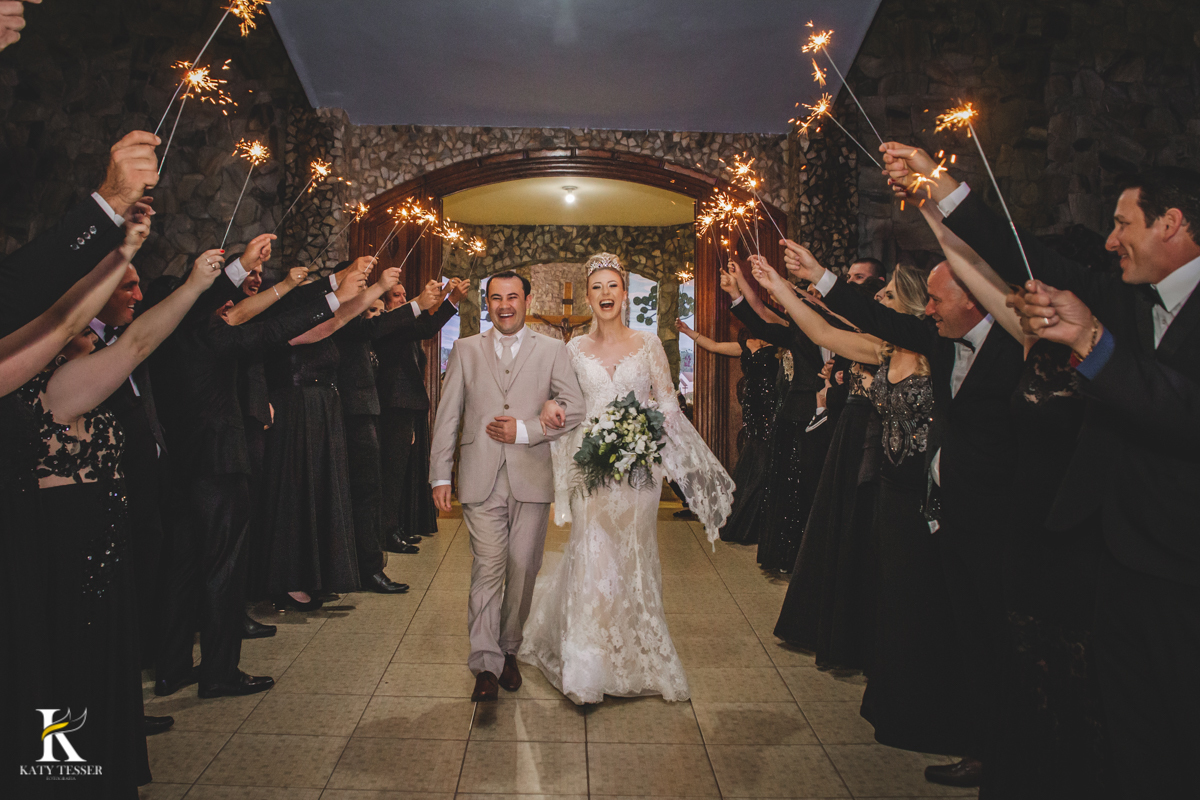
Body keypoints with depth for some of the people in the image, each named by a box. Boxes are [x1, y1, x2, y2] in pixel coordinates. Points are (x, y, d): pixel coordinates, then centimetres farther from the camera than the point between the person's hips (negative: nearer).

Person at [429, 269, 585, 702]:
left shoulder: (552, 350, 8)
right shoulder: (466, 350, 11)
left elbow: (574, 409, 2)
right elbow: (447, 415, 9)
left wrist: (524, 431, -10)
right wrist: (440, 474, 4)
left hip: (532, 480, 0)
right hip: (481, 481, 0)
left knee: (522, 571, 7)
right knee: (487, 570, -6)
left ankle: (509, 651, 26)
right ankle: (486, 664, 4)